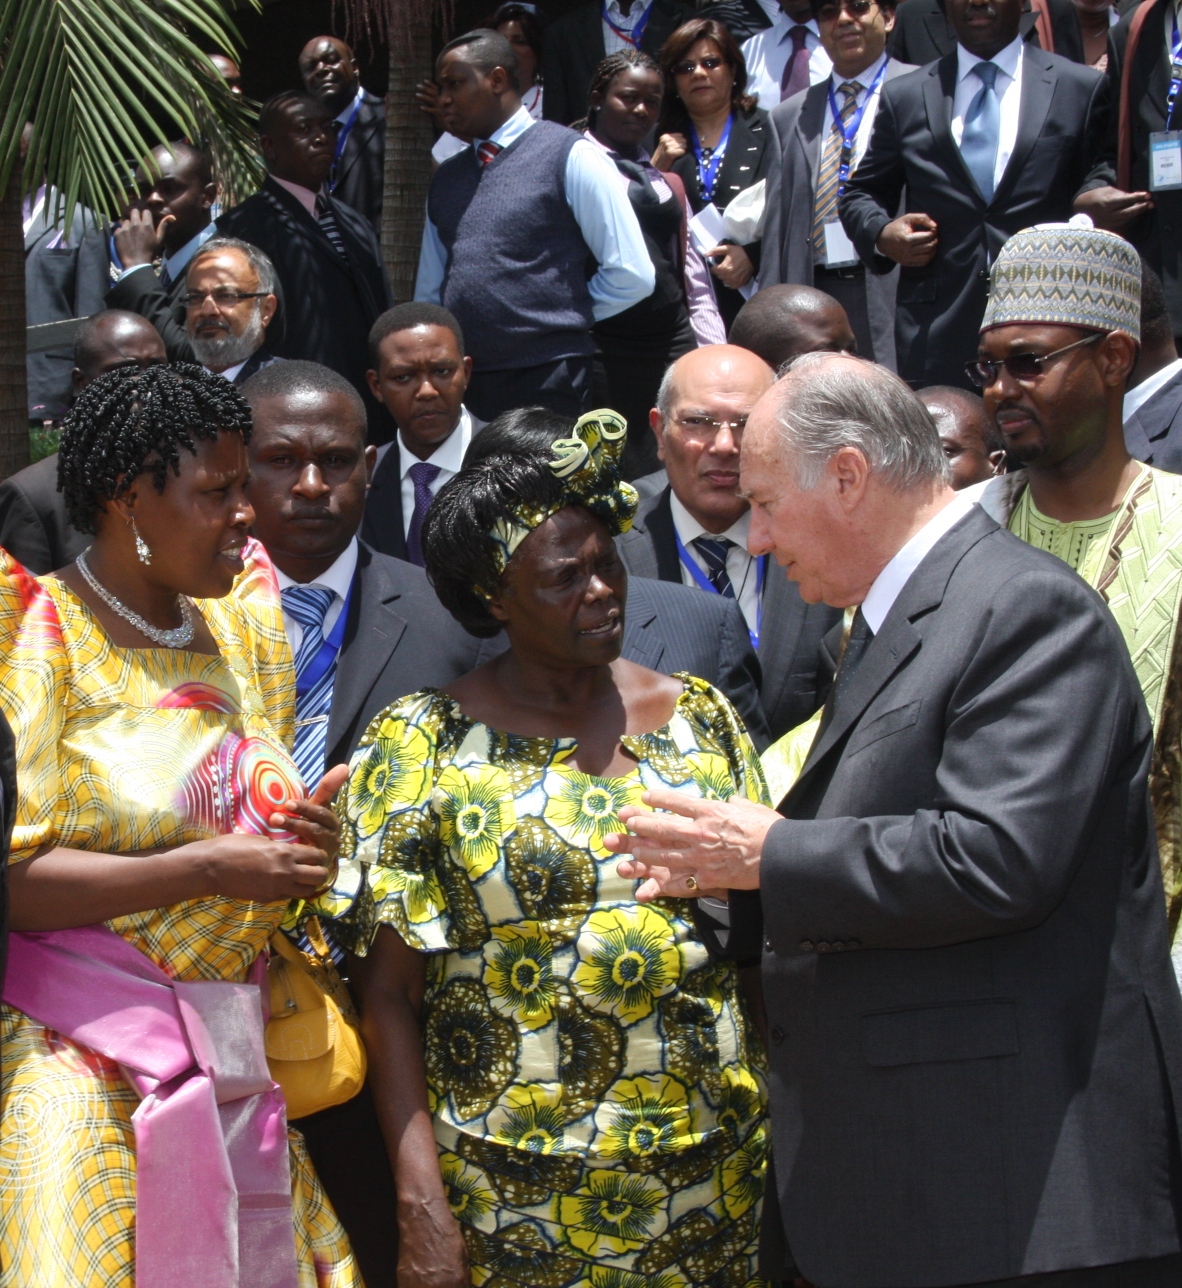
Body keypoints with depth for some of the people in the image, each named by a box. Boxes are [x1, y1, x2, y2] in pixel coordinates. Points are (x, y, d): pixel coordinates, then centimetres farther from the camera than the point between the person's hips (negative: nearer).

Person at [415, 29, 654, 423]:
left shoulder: (570, 157, -3)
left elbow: (632, 275, -6)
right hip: (460, 386, 5)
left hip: (548, 387, -5)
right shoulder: (446, 179, 15)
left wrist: (564, 317, 1)